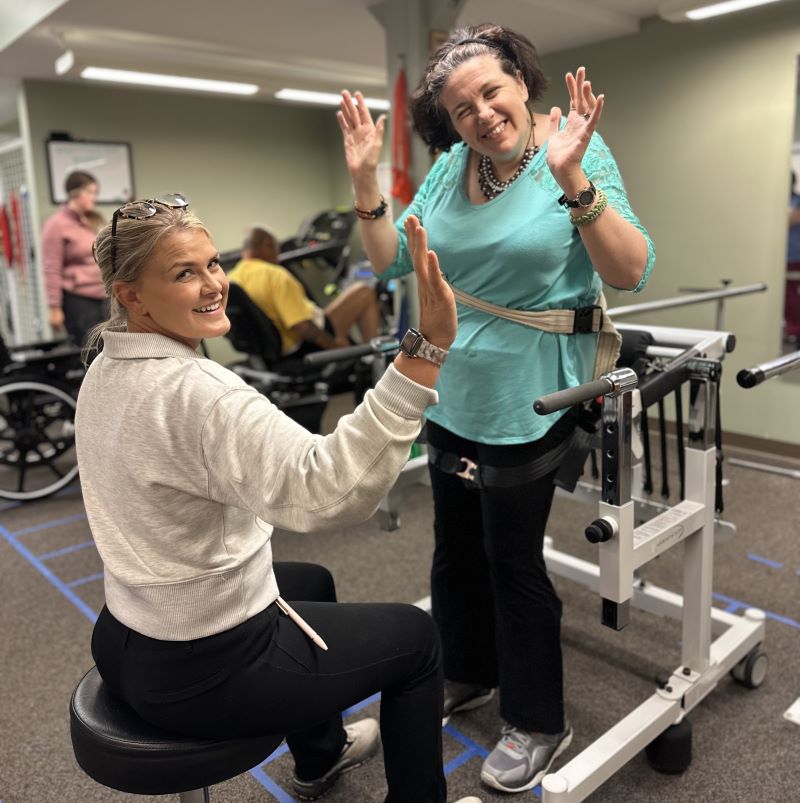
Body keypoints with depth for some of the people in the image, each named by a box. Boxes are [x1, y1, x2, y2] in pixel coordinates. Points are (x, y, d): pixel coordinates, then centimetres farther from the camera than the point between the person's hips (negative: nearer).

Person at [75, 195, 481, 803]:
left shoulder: (108, 369, 0)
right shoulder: (192, 392, -31)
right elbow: (328, 491, -46)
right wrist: (426, 351, -50)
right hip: (201, 671, -9)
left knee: (311, 582, 34)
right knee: (416, 635, 10)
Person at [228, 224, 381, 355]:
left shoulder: (230, 281, -1)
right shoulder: (276, 276, -24)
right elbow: (303, 327, -29)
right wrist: (334, 343, -14)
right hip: (305, 347, -8)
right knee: (364, 293, 0)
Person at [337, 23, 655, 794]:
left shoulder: (578, 155, -12)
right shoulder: (450, 166, 2)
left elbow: (632, 273, -22)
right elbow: (393, 262, 4)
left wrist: (572, 180, -34)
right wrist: (365, 180, -8)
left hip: (525, 396, -6)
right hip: (448, 390, 6)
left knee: (512, 557, 5)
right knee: (455, 545, 18)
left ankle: (537, 723, 28)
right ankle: (464, 675, 43)